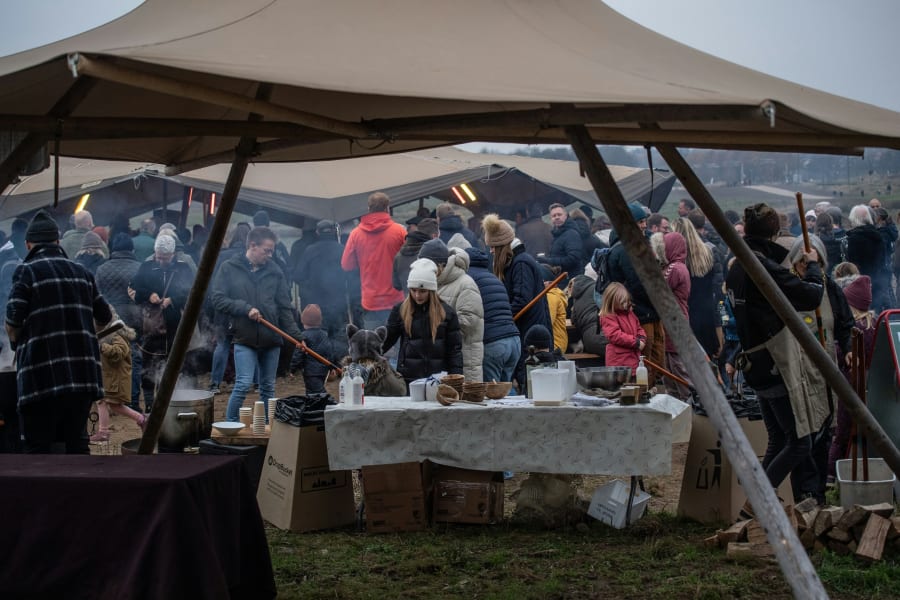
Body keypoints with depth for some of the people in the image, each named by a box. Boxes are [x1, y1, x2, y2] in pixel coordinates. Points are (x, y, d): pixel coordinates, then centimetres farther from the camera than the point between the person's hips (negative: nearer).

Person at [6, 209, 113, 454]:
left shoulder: (27, 271, -3)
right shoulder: (81, 272, 13)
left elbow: (12, 323, -10)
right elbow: (105, 317, 18)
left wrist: (15, 341, 11)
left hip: (43, 377, -5)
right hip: (83, 374, 5)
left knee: (39, 446, 1)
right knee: (77, 441, 13)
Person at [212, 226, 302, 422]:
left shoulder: (275, 272, 8)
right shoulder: (229, 268, 1)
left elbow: (285, 308, 9)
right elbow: (217, 298, -4)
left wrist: (296, 335, 1)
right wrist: (245, 308, -13)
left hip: (271, 339, 4)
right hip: (244, 339, -4)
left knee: (268, 388, 10)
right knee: (243, 384, -13)